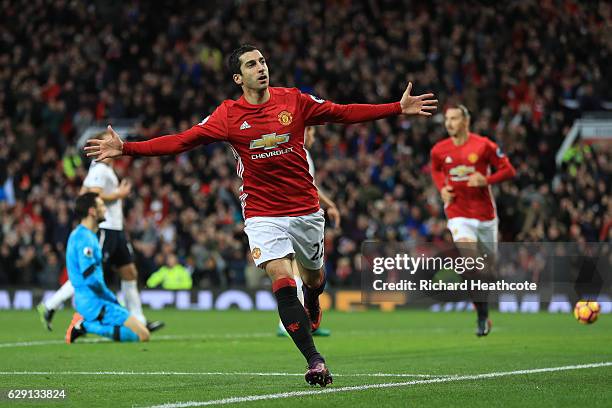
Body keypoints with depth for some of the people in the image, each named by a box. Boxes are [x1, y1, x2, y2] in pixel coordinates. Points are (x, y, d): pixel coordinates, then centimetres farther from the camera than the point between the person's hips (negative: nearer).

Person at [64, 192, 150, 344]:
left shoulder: (79, 234, 16)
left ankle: (86, 323, 6)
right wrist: (112, 298, -8)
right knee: (142, 335, -16)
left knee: (142, 330, 13)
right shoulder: (84, 238, -17)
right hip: (94, 302, -10)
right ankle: (87, 326, -12)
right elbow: (91, 278, -23)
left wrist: (111, 297, 14)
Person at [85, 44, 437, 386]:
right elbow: (182, 141, -8)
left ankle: (312, 305, 57)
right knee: (283, 282, -20)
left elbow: (344, 113, 5)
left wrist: (399, 108, 2)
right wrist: (126, 148, -17)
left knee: (313, 278, 18)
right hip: (263, 214, -2)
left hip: (307, 211, 2)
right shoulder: (229, 115, -6)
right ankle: (315, 360, -17)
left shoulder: (295, 100, -2)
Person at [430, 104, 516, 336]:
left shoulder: (483, 145, -9)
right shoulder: (439, 150, -1)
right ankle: (483, 317, -13)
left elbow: (508, 170, -4)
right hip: (458, 213, 0)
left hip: (485, 214, 0)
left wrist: (486, 180, -21)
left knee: (489, 263, 11)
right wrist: (442, 188, 2)